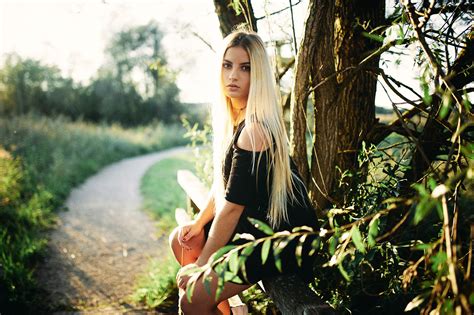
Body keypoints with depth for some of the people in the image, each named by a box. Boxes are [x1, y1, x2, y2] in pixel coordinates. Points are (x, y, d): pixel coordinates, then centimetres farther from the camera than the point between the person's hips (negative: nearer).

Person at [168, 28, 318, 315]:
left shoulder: (255, 129, -25)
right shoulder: (234, 118, 3)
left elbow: (232, 206, -22)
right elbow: (223, 182, 14)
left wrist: (200, 265, -13)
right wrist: (199, 223, 7)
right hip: (255, 222, 10)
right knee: (181, 240, 15)